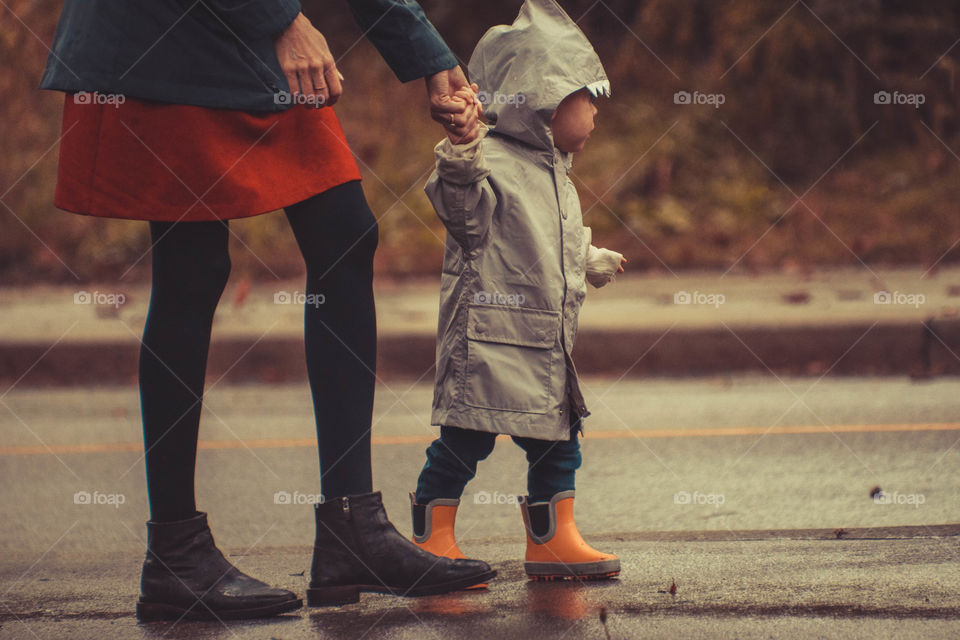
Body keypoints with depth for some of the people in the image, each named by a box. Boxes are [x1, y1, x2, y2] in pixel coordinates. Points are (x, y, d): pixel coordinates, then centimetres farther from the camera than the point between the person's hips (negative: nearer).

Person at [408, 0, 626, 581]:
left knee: (558, 437, 11)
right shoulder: (493, 161, -13)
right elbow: (468, 221, -28)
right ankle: (433, 540, 7)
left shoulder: (557, 176, 18)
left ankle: (554, 539, 21)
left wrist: (590, 263, 42)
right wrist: (461, 167, -42)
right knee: (467, 436, -4)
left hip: (547, 341, 9)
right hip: (490, 331, -9)